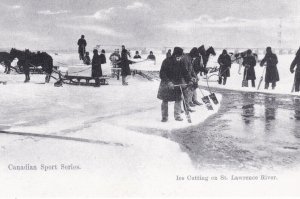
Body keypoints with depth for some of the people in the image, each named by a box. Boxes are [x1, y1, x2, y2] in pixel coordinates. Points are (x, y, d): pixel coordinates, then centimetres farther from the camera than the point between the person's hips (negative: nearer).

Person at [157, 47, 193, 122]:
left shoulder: (181, 62, 2)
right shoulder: (167, 61, -12)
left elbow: (185, 73, 7)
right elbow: (162, 74, -16)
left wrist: (189, 81, -9)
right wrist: (168, 82, -26)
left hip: (178, 84, 4)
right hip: (167, 84, -4)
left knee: (178, 100, 2)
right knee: (165, 101, 1)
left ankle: (177, 116, 14)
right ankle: (164, 117, 12)